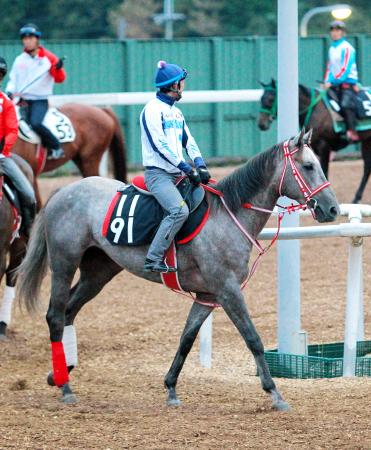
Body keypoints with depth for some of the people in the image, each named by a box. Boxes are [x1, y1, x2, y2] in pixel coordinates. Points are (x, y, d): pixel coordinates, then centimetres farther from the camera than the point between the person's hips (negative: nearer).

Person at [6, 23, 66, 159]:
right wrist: (10, 92, -5)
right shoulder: (20, 60, 9)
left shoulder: (48, 58, -2)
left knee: (35, 123, -29)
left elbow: (59, 79, -5)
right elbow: (13, 79, 14)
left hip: (39, 100, -5)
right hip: (21, 100, 5)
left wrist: (57, 68, -26)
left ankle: (56, 147, -15)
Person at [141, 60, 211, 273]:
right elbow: (159, 144, -17)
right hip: (158, 174, -9)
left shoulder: (176, 112, 20)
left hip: (177, 176, 9)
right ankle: (154, 259, -28)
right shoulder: (153, 109, -8)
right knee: (180, 210, -28)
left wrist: (200, 165, -5)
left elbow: (188, 141, 13)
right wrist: (187, 168, -19)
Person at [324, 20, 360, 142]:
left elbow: (345, 69, -14)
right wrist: (327, 81, 5)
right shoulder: (332, 49, 17)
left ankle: (352, 131, -31)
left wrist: (333, 81, -19)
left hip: (348, 83, -8)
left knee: (346, 105, -28)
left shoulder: (347, 48, -6)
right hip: (335, 85, 8)